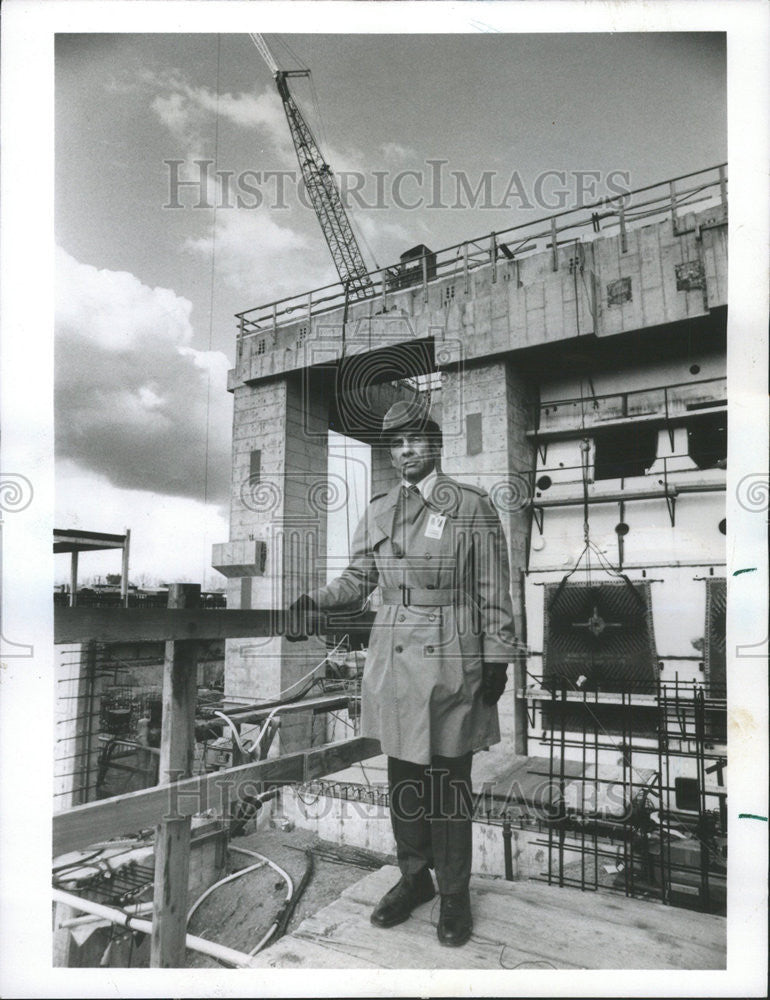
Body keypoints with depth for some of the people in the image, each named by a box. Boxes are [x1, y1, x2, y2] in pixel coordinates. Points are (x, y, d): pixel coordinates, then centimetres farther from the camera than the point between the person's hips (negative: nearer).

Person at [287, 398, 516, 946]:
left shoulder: (473, 506, -4)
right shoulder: (378, 510, 8)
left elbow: (494, 593, -4)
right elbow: (358, 578, 11)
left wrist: (497, 660, -5)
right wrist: (315, 600, -7)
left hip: (451, 662, -4)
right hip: (393, 661, 4)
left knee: (449, 780, 7)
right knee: (403, 775, 15)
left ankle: (454, 893, 27)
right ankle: (414, 876, 35)